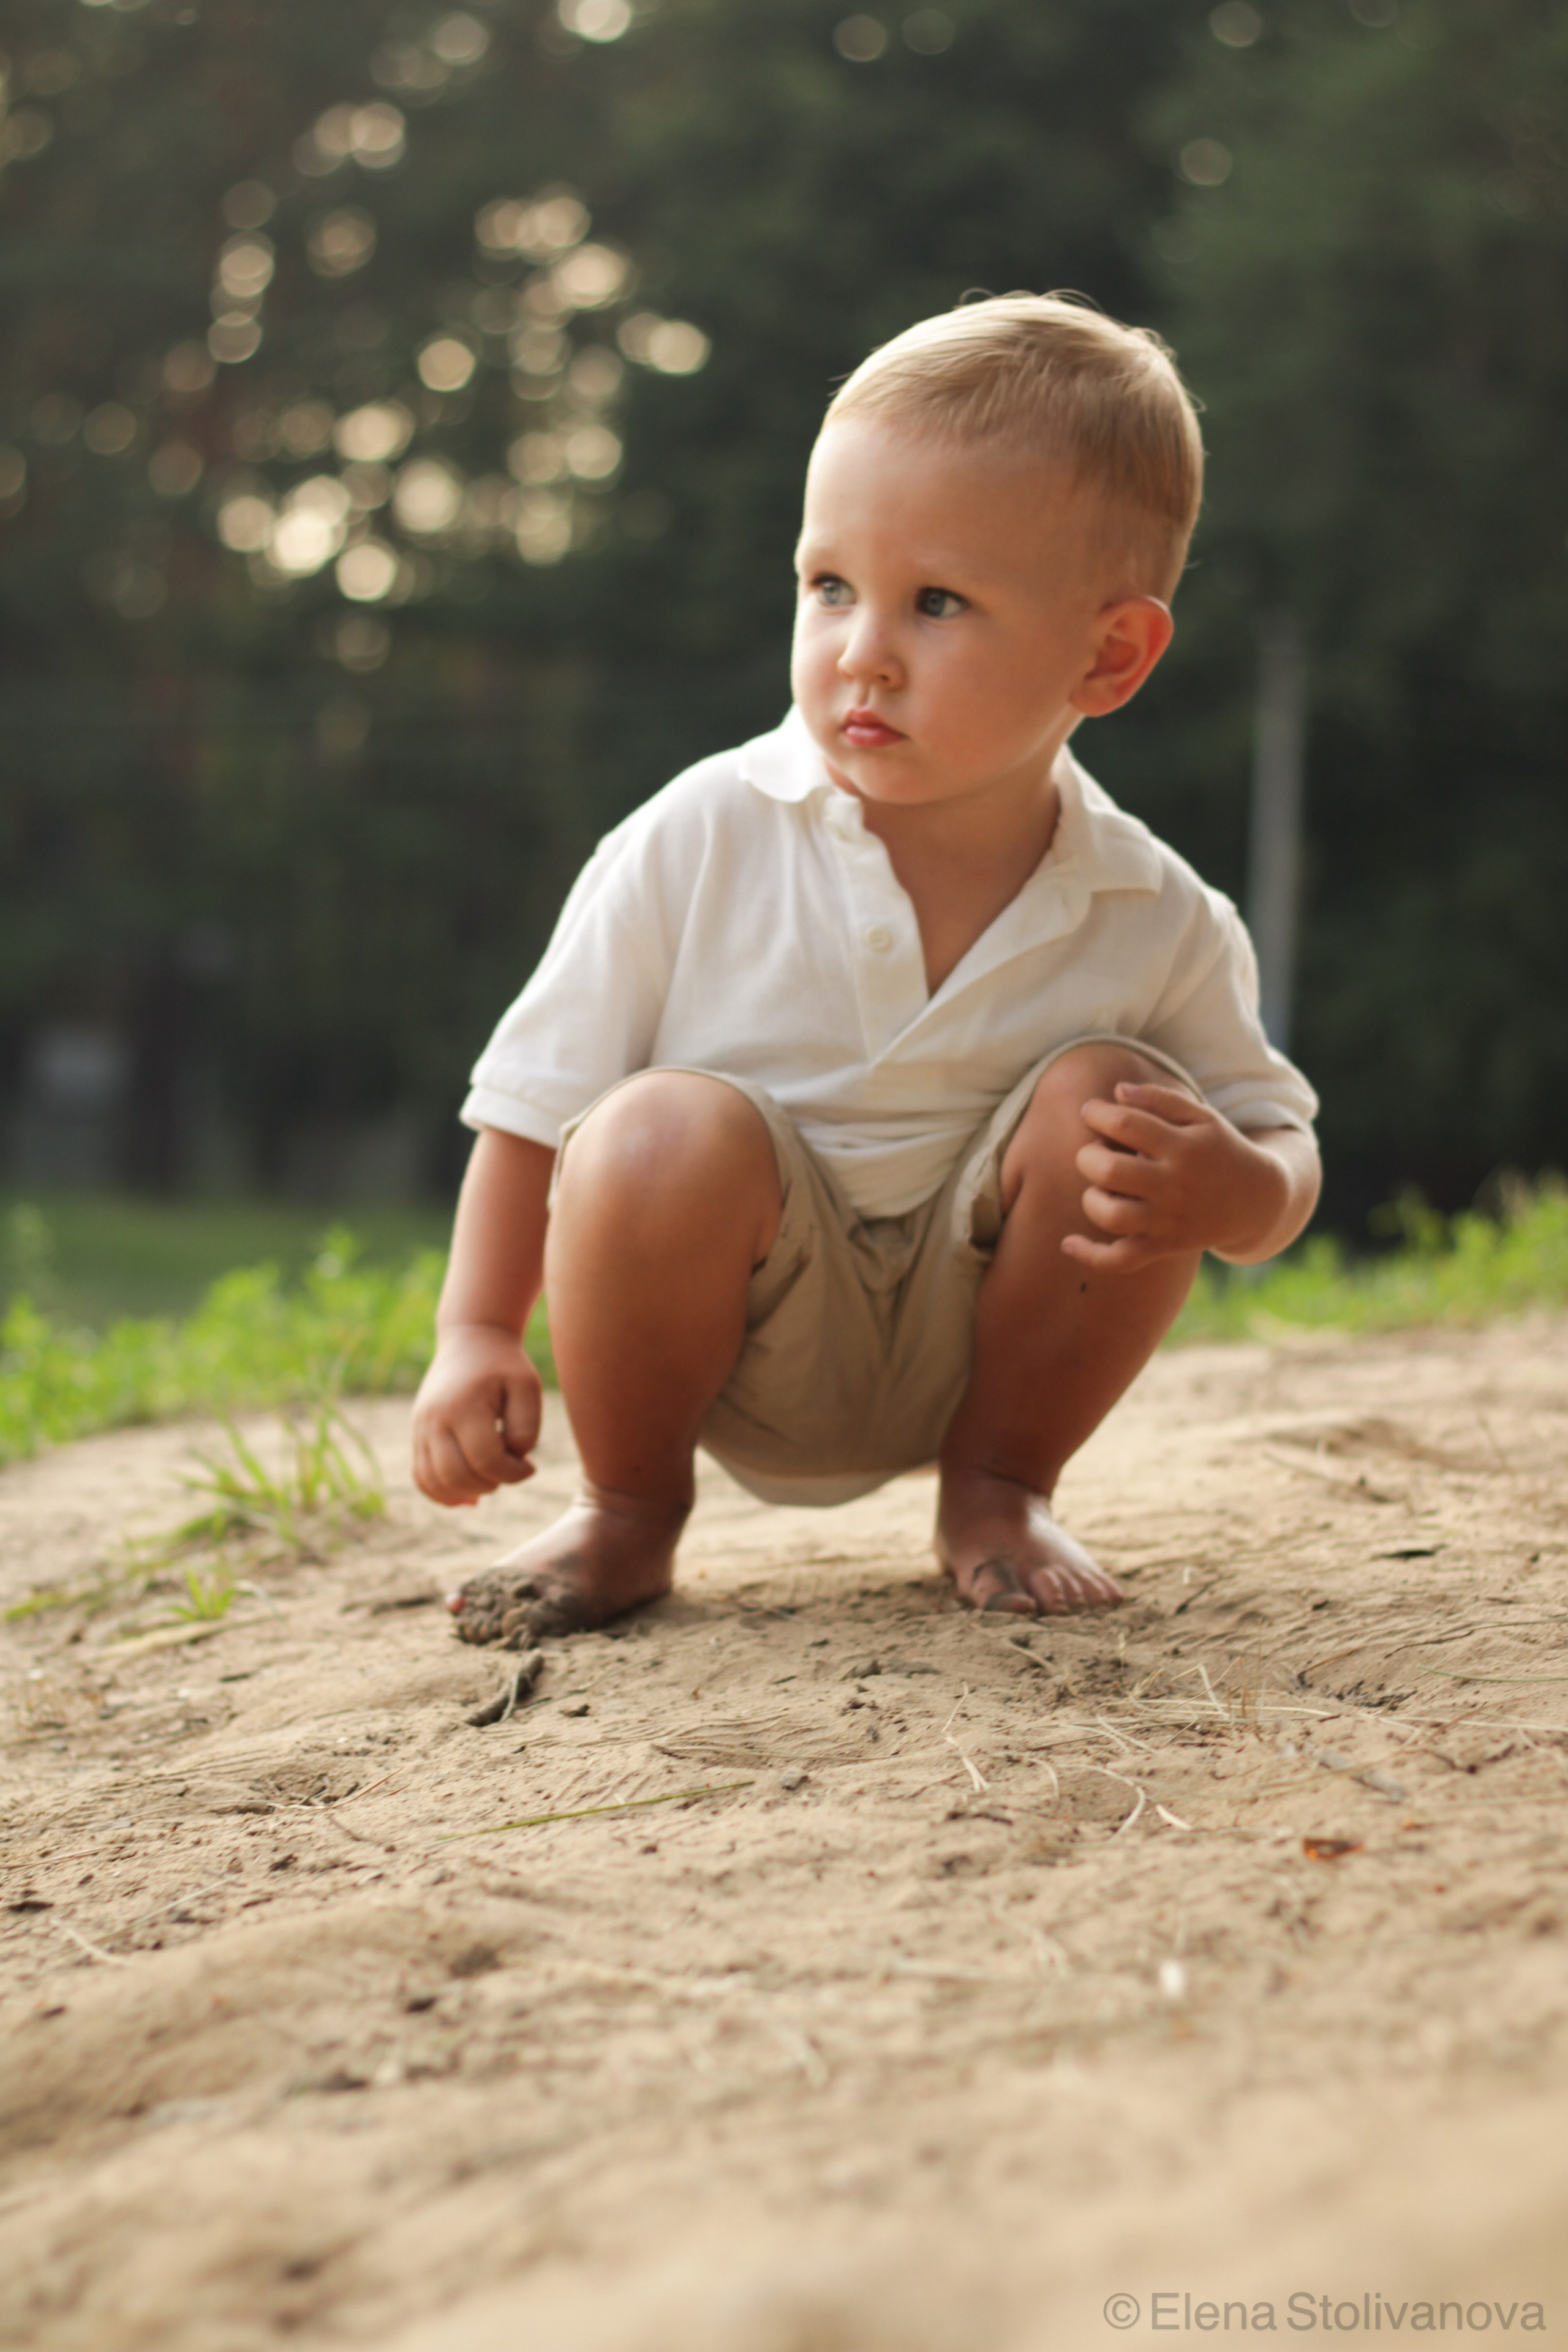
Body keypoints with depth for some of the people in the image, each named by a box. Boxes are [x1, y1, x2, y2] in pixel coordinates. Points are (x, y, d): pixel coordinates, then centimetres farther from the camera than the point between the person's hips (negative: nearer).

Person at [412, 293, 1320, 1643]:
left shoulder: (1155, 925, -10)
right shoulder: (700, 846, -14)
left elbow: (1279, 1147, 0)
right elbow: (535, 1098, -7)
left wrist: (1234, 1188, -25)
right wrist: (477, 1336, -13)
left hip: (979, 1334, 2)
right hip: (751, 1349, -2)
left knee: (1110, 1097, -22)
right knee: (669, 1133, -31)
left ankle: (998, 1488, 1)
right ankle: (631, 1508, -3)